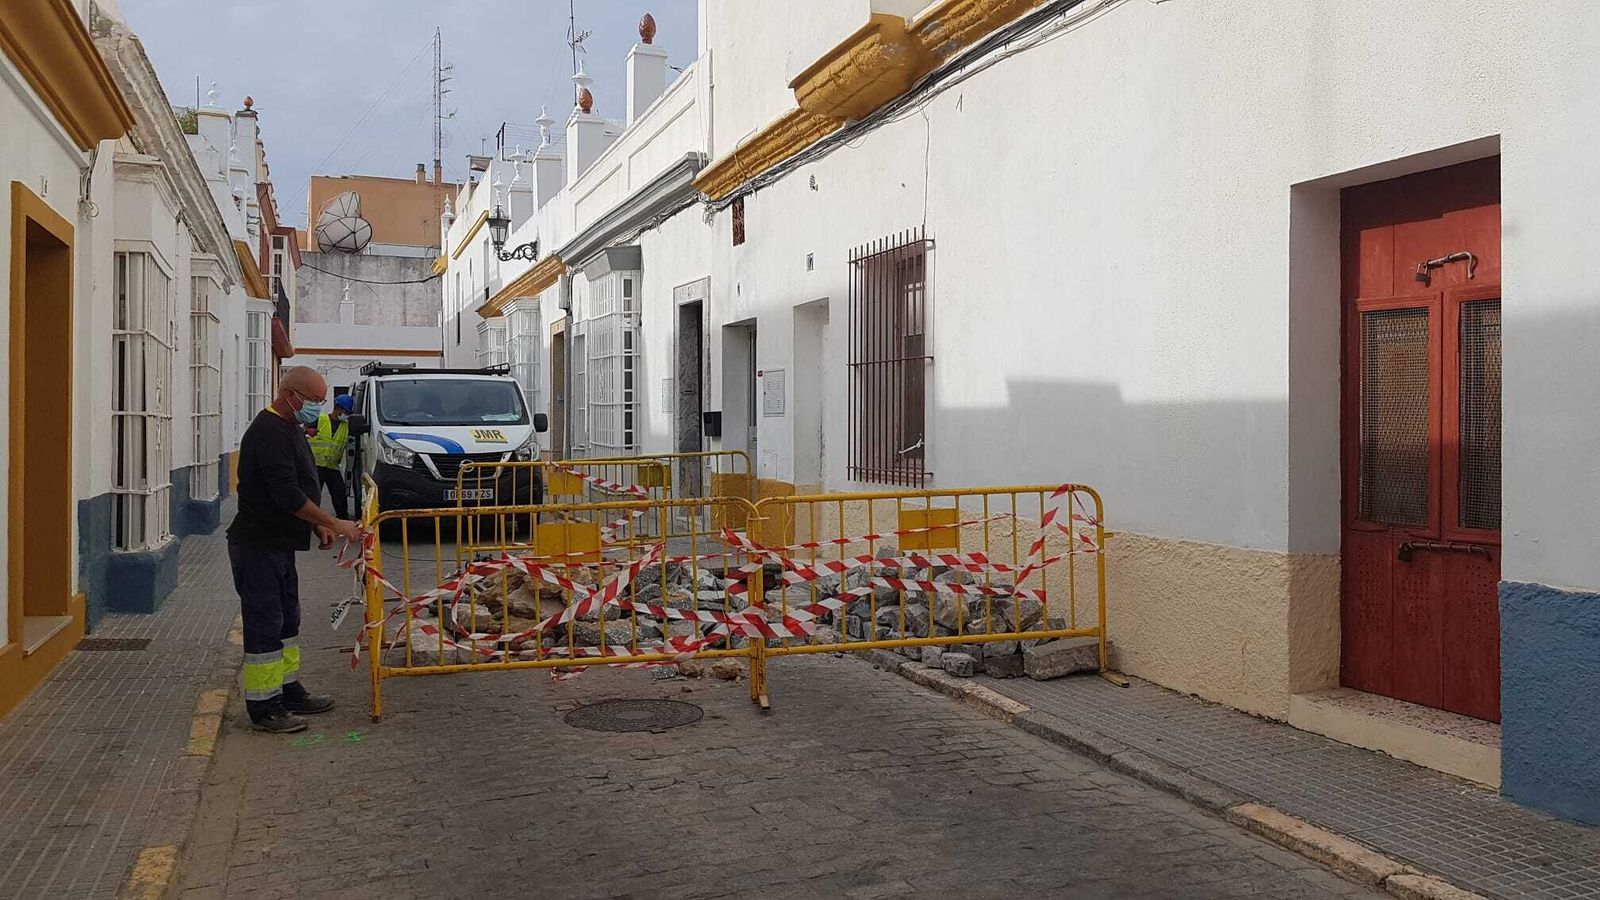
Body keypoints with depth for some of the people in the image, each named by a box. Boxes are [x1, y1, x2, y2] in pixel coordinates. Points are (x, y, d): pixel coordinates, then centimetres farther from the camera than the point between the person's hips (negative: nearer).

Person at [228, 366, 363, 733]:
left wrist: (317, 525, 14)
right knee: (264, 625, -5)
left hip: (279, 544, 11)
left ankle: (289, 692, 27)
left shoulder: (289, 429, 14)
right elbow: (287, 494, -26)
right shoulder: (268, 433, -20)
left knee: (287, 621, 17)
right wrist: (334, 523, -22)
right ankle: (263, 707, 1)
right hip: (257, 547, -11)